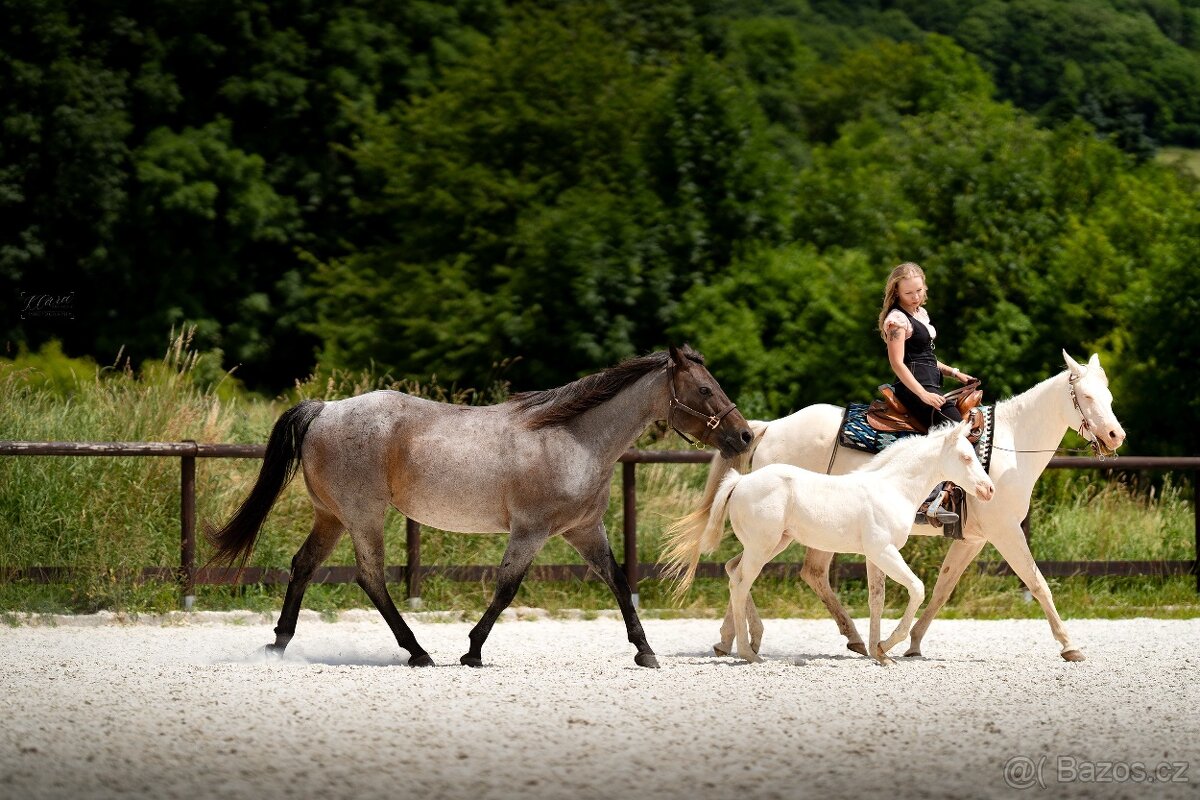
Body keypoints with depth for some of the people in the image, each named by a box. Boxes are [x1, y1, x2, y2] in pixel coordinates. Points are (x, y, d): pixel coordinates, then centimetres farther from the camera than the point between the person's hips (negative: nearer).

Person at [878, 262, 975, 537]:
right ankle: (933, 501, -33)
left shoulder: (921, 313, 20)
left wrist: (953, 372, 19)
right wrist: (924, 394, -25)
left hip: (929, 387, 10)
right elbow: (897, 363, -17)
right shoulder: (897, 319, -9)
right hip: (913, 388, -10)